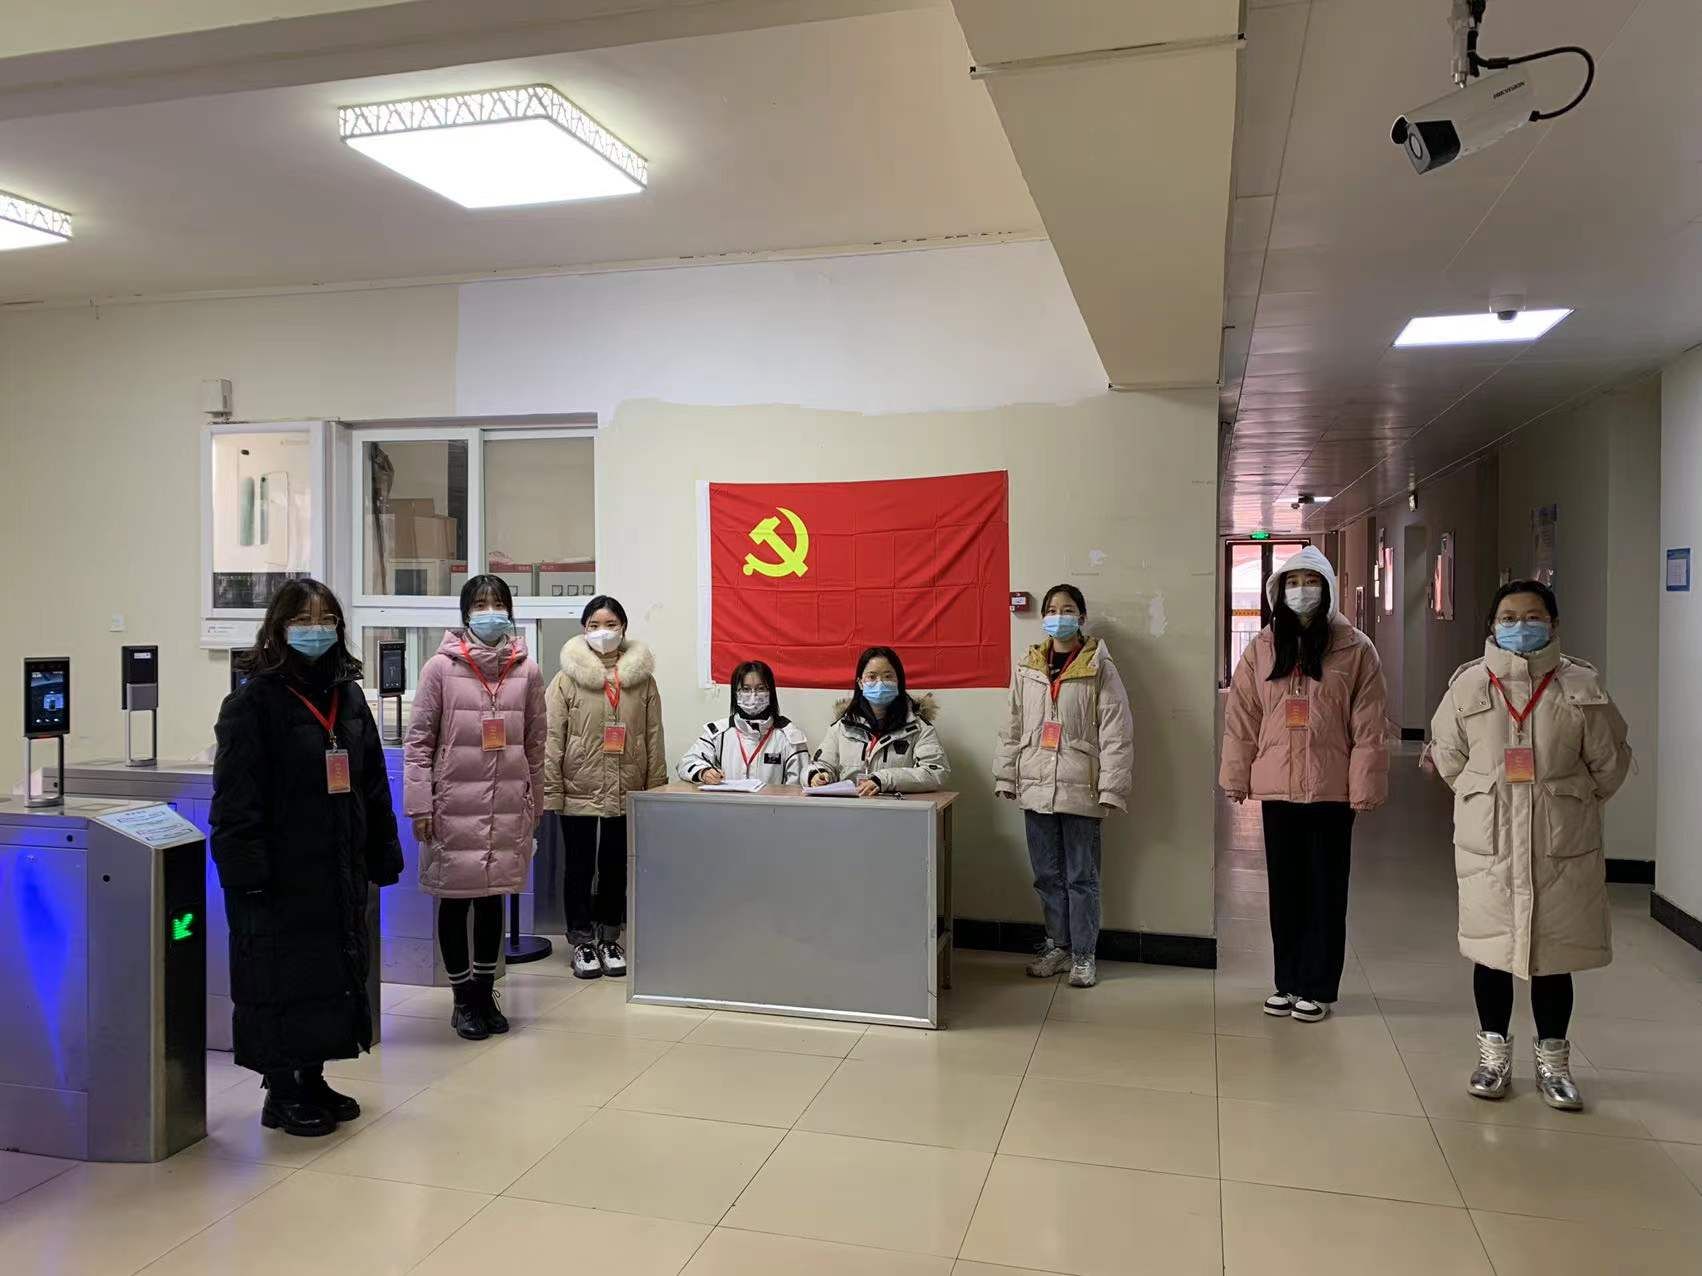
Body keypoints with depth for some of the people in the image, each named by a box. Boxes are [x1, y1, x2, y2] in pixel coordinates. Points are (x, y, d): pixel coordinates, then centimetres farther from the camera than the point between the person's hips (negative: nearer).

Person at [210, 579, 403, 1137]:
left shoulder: (349, 697, 9)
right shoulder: (252, 702, -10)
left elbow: (374, 785, 12)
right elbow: (236, 799, -15)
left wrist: (384, 854, 9)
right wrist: (248, 874, -20)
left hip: (340, 871, 7)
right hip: (282, 875, -7)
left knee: (336, 974, 14)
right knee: (281, 981, 4)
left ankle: (312, 1080, 30)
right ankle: (281, 1095, 20)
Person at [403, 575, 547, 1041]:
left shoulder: (527, 671, 2)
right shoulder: (441, 668, -6)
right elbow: (418, 741, -4)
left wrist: (535, 805, 12)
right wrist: (420, 805, -9)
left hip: (507, 807, 2)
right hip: (454, 805, -2)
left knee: (493, 897, 13)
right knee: (455, 900, 7)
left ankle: (485, 993, 28)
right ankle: (463, 998, 24)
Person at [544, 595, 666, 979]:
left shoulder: (642, 678, 1)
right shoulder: (567, 677, -4)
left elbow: (654, 738, 2)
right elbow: (552, 738, -6)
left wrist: (656, 789, 0)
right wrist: (550, 792, -11)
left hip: (626, 793, 2)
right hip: (579, 792, -1)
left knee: (616, 868, 13)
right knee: (579, 868, 10)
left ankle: (609, 939, 28)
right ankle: (582, 943, 24)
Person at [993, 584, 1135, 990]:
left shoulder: (1100, 669, -5)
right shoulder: (1027, 668, 7)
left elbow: (1116, 732, -8)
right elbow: (1013, 727, 11)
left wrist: (1111, 788, -13)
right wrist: (1006, 776, 6)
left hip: (1079, 789, -4)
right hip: (1036, 788, 4)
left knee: (1081, 876, 4)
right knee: (1047, 874, 12)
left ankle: (1083, 954, 15)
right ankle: (1058, 945, 26)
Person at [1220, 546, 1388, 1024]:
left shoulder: (1355, 650, -3)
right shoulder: (1262, 648, 4)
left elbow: (1369, 728, -5)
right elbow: (1241, 719, 4)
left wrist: (1364, 788, -9)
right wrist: (1236, 778, 2)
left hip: (1331, 789, -3)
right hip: (1276, 787, 3)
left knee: (1326, 890, 7)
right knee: (1284, 888, 12)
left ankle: (1319, 987, 19)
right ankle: (1288, 981, 25)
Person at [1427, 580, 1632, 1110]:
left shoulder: (1581, 686, -4)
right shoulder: (1469, 684, -2)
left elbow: (1609, 761, 5)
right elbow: (1447, 755, 9)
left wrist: (1572, 805, 11)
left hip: (1562, 845, 0)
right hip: (1489, 842, 1)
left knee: (1555, 952, 9)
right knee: (1491, 948, 9)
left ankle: (1552, 1061, 25)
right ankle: (1494, 1053, 26)